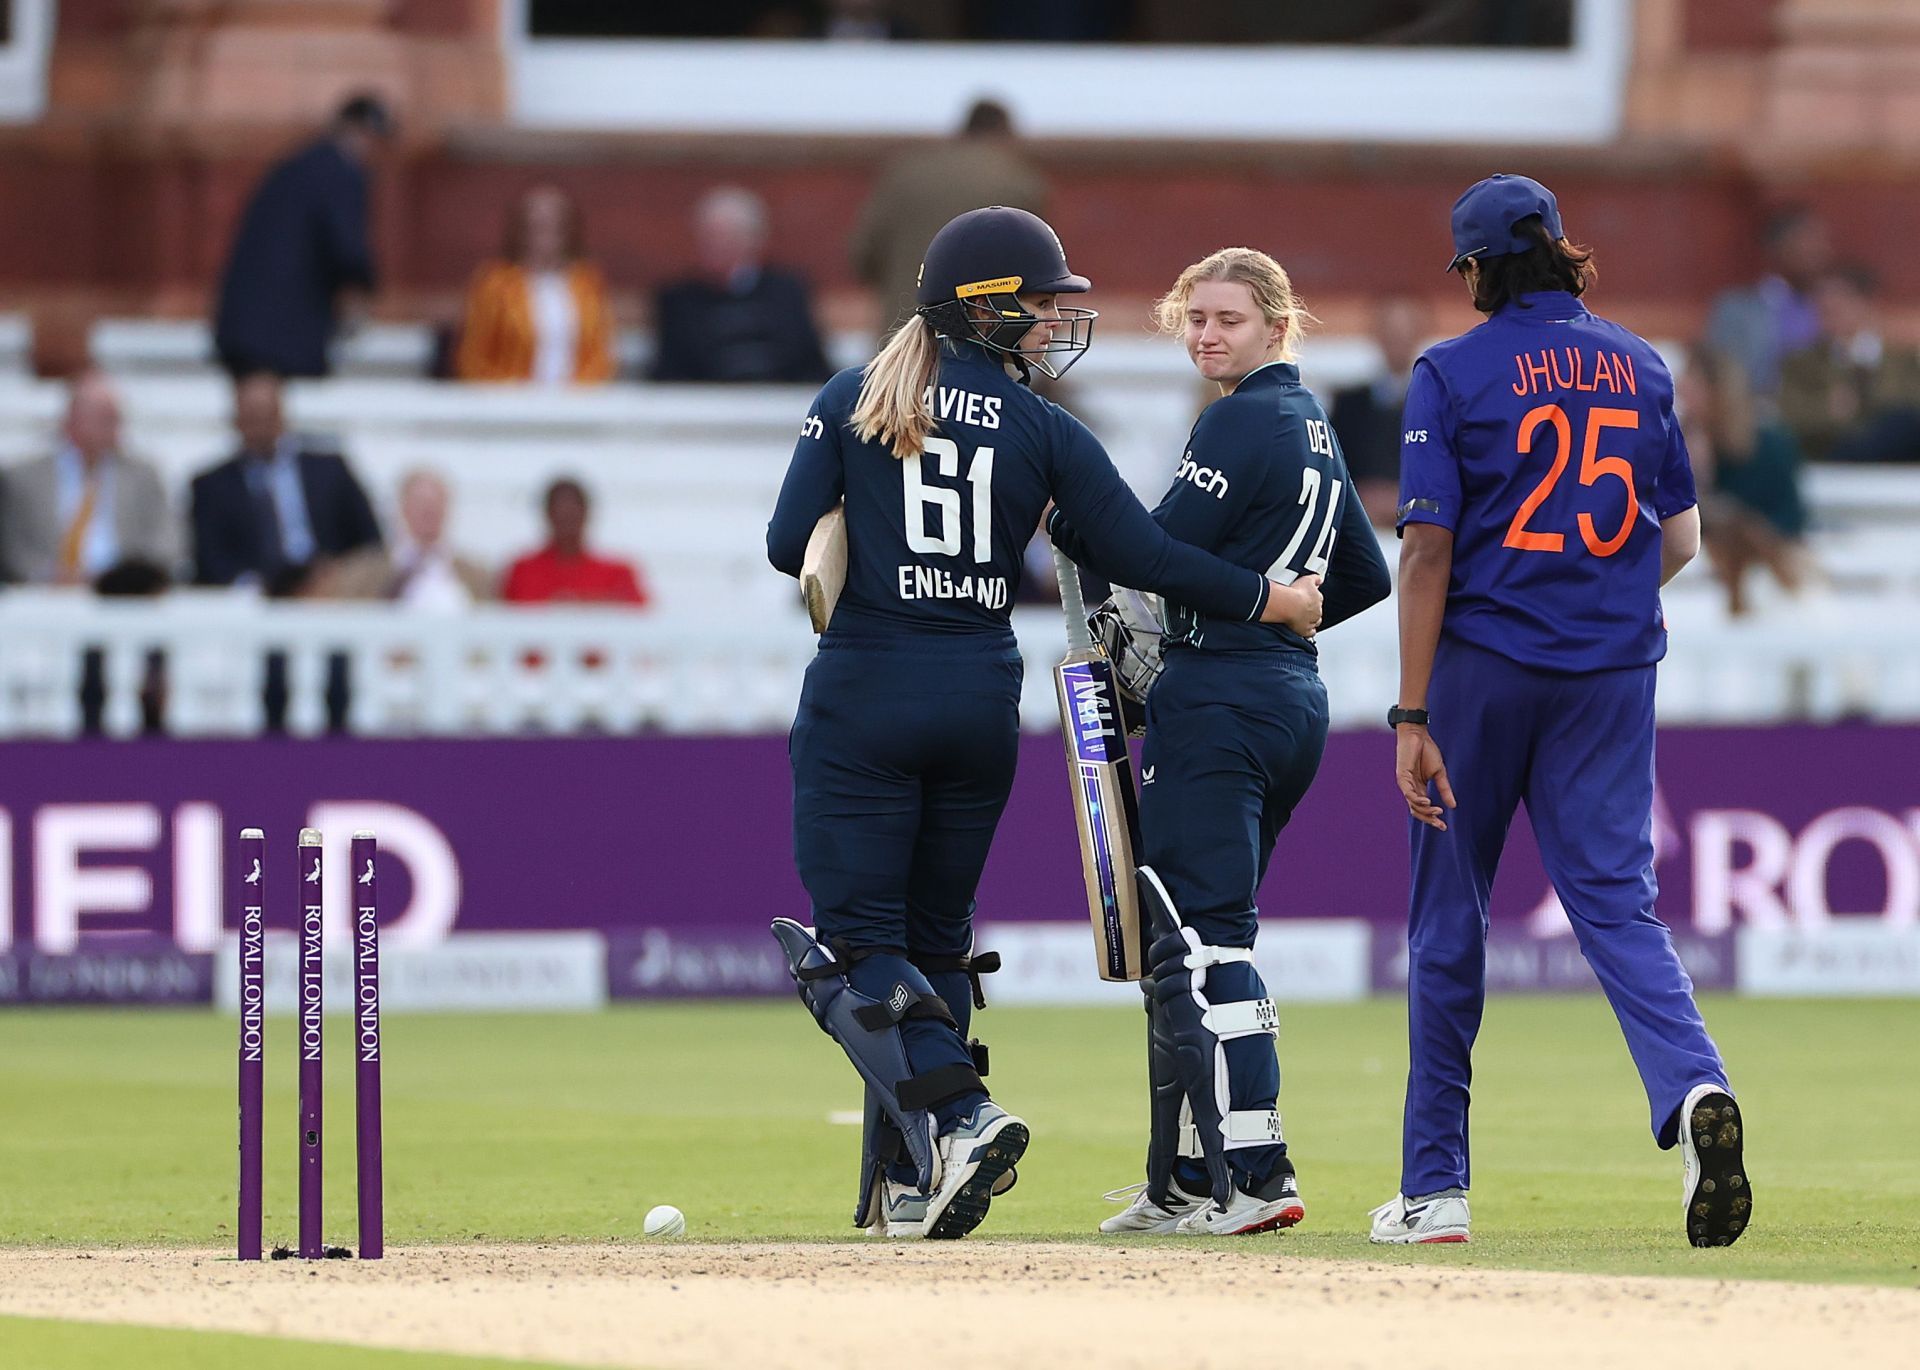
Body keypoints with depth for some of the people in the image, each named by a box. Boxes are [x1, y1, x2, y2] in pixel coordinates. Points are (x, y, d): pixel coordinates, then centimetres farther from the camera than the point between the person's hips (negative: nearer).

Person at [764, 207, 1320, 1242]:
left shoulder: (851, 401, 0)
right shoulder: (1043, 429, 1)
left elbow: (790, 546, -4)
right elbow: (1139, 555, -3)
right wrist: (1270, 600, 9)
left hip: (865, 693, -2)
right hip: (980, 699, 2)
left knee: (857, 942, -2)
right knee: (933, 935, 13)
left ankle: (957, 1114, -25)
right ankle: (908, 1189, 10)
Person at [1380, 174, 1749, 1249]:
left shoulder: (1452, 373, -6)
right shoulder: (1639, 366, 8)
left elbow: (1429, 555, -11)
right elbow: (1681, 541, 12)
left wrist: (1412, 718, -12)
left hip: (1484, 668, -3)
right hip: (1615, 672, 3)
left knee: (1449, 916, 9)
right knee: (1617, 898, 0)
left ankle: (1435, 1188, 13)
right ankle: (1695, 1088, -29)